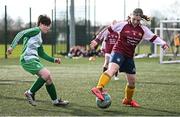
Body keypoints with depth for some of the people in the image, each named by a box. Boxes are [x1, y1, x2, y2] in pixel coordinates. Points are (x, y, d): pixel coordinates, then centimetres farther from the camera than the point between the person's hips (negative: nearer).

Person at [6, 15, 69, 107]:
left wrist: (54, 60, 21)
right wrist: (12, 46, -25)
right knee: (46, 74, -22)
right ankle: (30, 93, -11)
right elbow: (21, 34, -15)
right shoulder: (36, 30, -3)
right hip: (28, 59, -10)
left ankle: (56, 101, 16)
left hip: (34, 59, 10)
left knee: (48, 78, 7)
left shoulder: (39, 37, 25)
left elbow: (41, 54, 29)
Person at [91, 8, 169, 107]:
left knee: (132, 80, 12)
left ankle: (128, 100, 35)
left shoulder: (143, 30, 5)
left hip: (129, 57, 6)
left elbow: (153, 37, 8)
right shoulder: (123, 25, -6)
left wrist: (163, 44, -8)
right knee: (112, 69, -34)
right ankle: (98, 88, -51)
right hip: (118, 51, -6)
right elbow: (109, 30, 1)